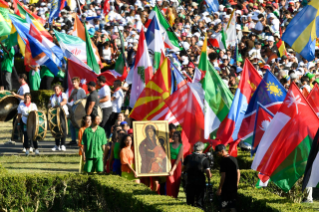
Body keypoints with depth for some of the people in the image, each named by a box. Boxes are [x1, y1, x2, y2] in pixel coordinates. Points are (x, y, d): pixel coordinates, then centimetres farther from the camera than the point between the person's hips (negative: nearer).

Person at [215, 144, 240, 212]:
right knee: (232, 206, 11)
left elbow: (223, 176, -18)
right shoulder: (234, 159, 7)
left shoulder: (223, 161, -16)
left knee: (224, 206, 5)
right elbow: (238, 172, 13)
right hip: (234, 187, 7)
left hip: (226, 187, -7)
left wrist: (220, 188, -14)